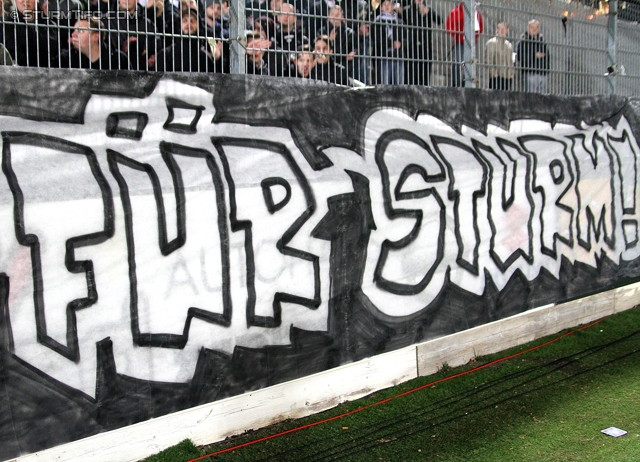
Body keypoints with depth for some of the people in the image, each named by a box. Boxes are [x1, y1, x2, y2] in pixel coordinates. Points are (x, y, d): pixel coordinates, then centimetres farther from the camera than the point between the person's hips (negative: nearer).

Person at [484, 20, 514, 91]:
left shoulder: (509, 45, 19)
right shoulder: (491, 43, 0)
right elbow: (487, 60, -7)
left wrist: (512, 72, 8)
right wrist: (493, 72, -15)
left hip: (508, 77, 6)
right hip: (496, 77, -6)